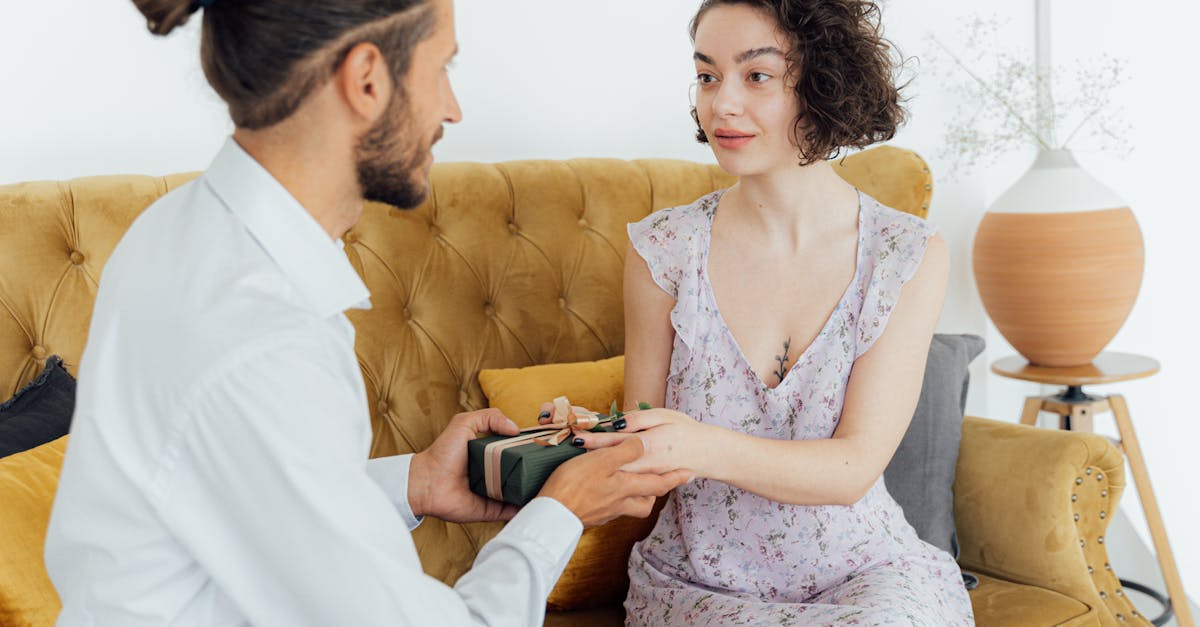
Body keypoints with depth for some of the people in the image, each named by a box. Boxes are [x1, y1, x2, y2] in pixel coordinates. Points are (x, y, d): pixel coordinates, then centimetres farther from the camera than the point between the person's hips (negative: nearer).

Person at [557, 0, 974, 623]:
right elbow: (649, 454, 1)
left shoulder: (909, 255, -6)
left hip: (863, 570, 1)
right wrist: (600, 441, -24)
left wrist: (704, 449, -32)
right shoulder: (663, 250, -5)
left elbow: (854, 467, -14)